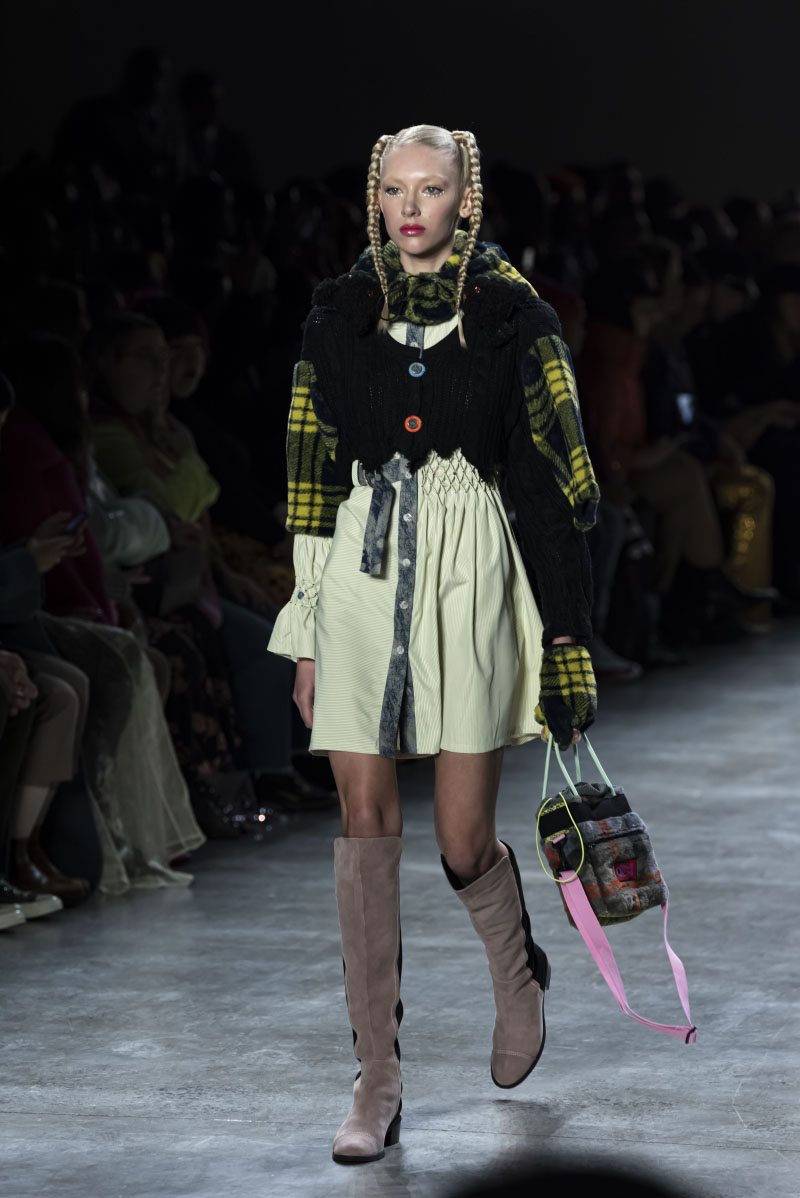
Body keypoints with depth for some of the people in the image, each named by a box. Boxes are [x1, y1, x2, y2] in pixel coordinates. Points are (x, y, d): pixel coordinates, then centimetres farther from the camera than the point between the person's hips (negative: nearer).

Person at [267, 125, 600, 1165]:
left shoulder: (514, 318, 1)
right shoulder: (339, 316, 8)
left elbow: (552, 482, 1)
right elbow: (313, 478, 11)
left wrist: (568, 627, -4)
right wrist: (307, 633, 8)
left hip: (468, 577, -2)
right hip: (360, 579, 2)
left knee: (465, 838, -1)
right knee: (367, 822, -3)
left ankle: (520, 972, 33)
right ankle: (378, 1079, 2)